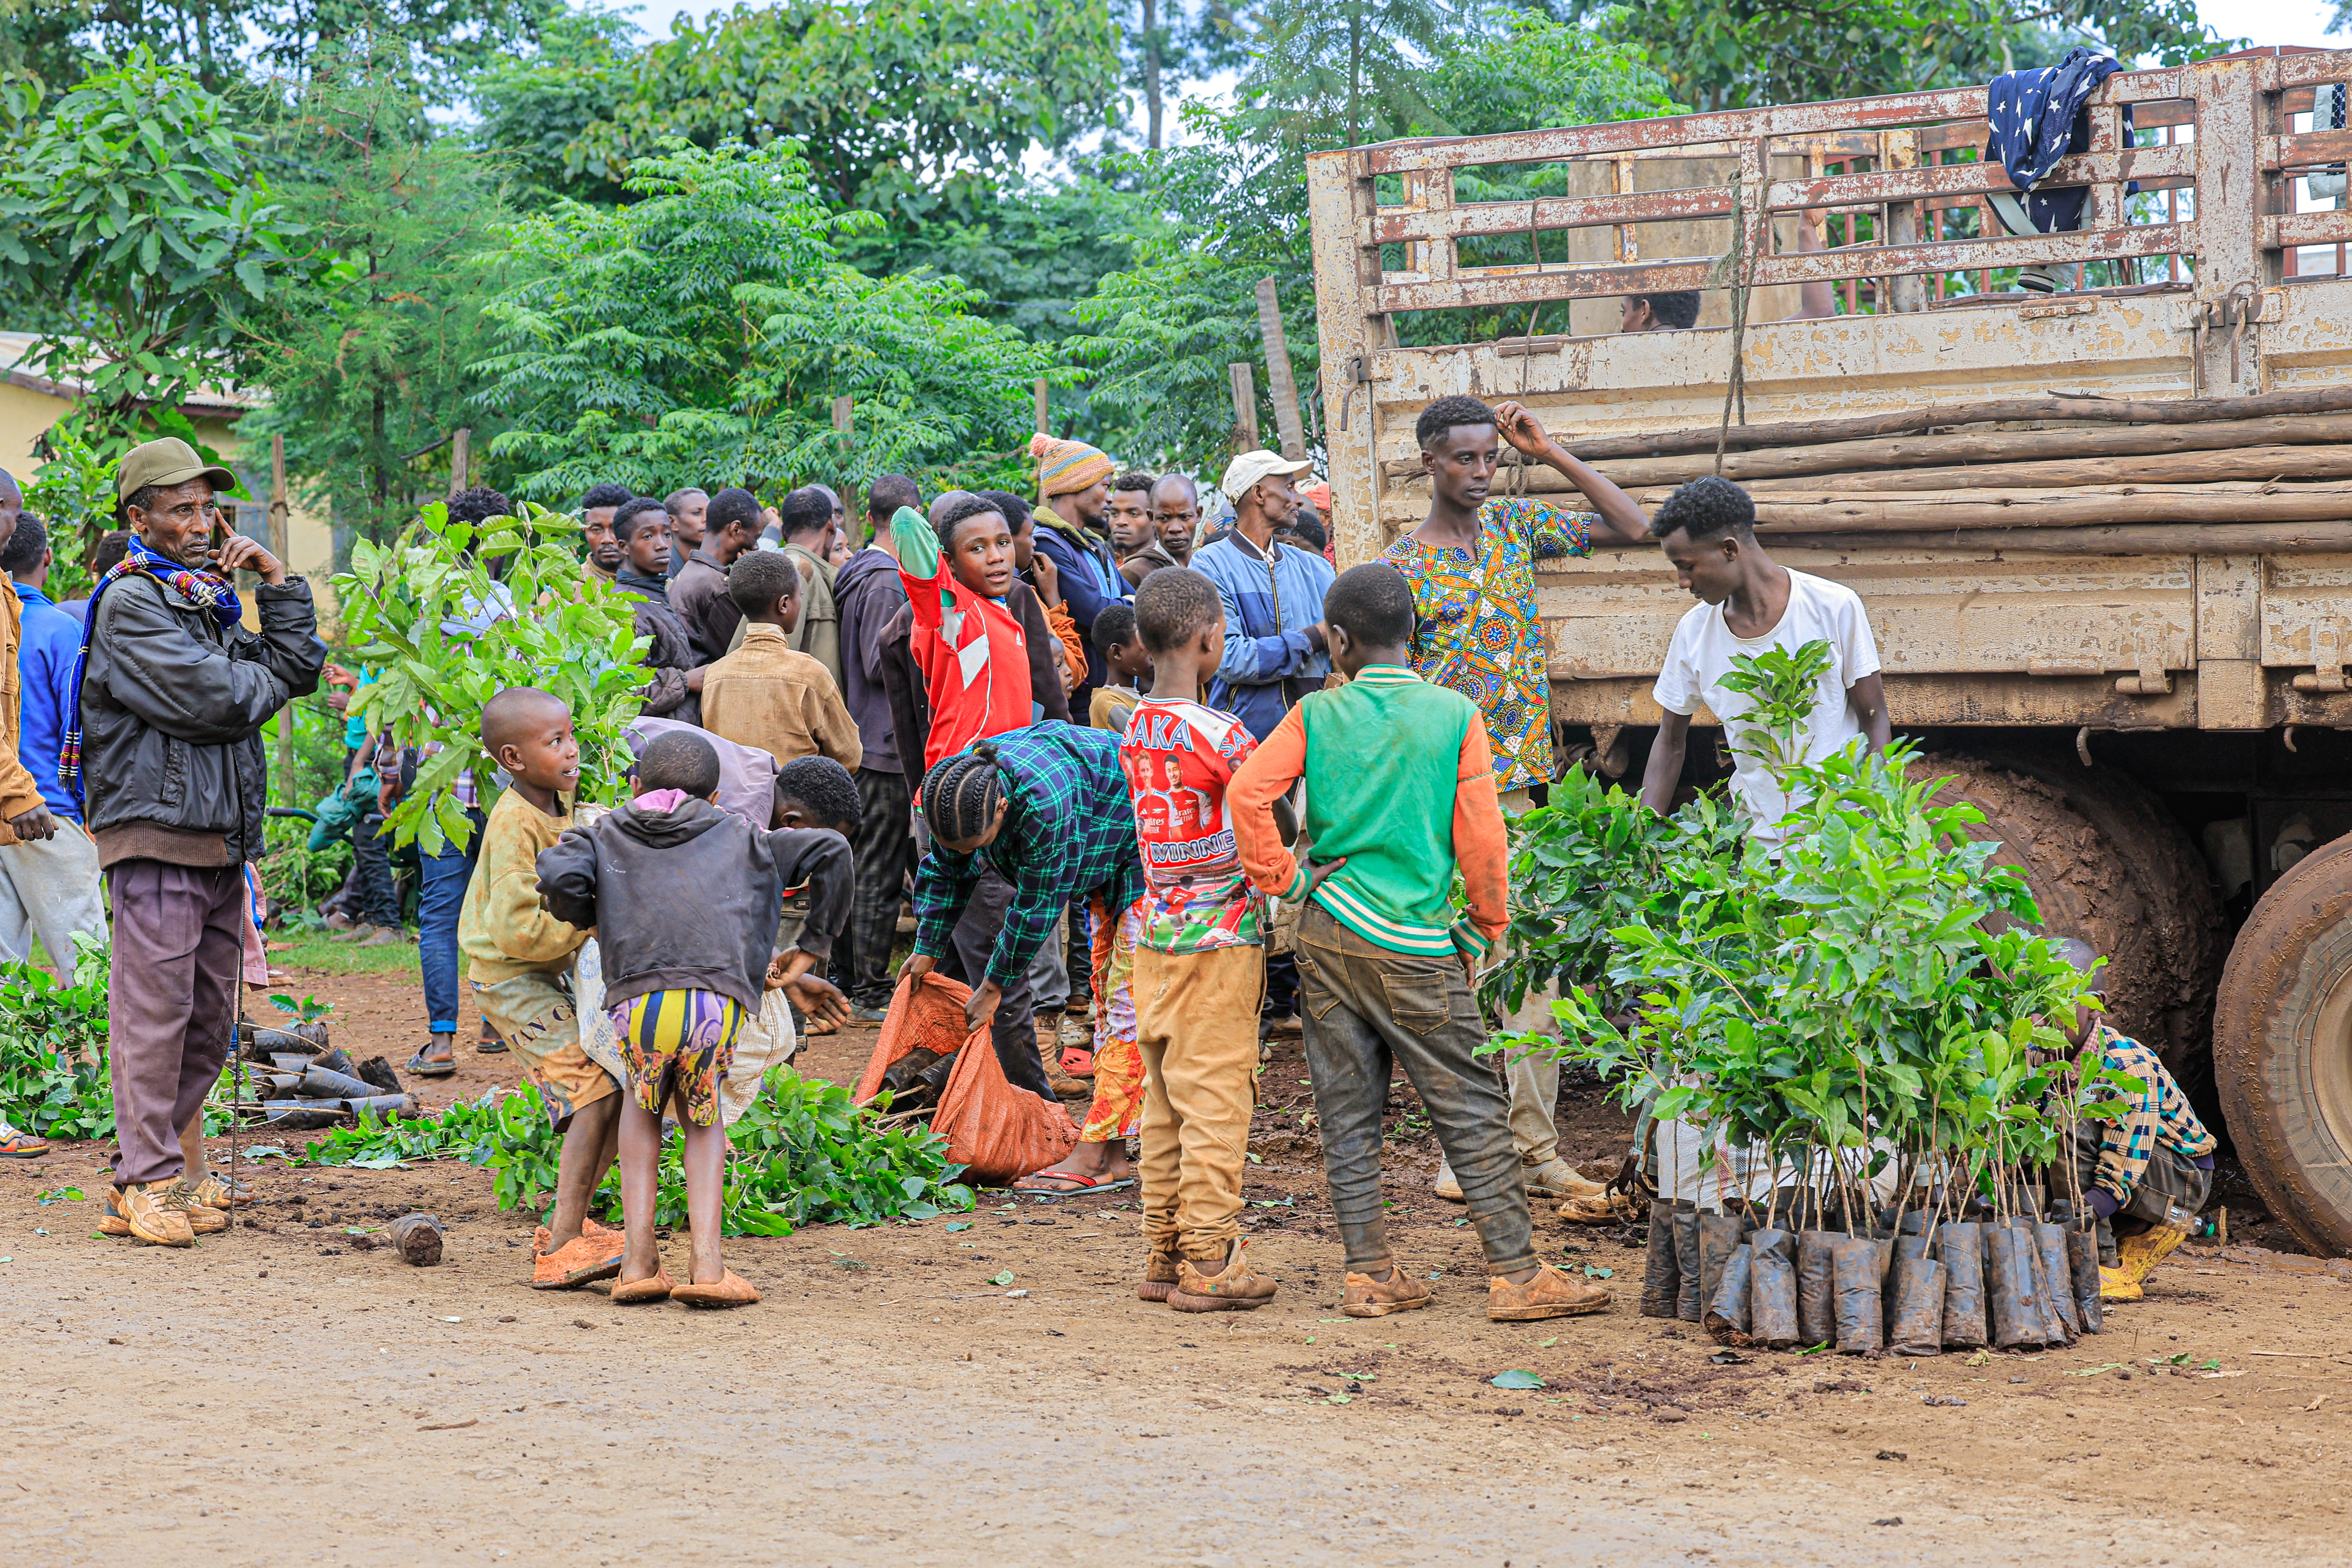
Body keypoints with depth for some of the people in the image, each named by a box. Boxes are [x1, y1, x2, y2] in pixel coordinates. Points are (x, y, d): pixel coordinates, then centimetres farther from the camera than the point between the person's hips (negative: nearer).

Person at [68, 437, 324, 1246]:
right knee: (155, 1010, -8)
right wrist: (264, 680, 3)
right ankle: (148, 1180, -3)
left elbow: (301, 667, 14)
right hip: (156, 829, -8)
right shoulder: (131, 601, -7)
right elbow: (208, 700, -16)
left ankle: (146, 1168, 16)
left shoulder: (212, 600, 20)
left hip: (221, 838, 8)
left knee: (209, 1024, 9)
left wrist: (279, 582, 8)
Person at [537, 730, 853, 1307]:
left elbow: (560, 878, 6)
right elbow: (831, 851, 22)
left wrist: (589, 919, 26)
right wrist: (813, 946, 26)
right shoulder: (740, 837, 29)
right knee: (700, 1113, 25)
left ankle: (639, 1258, 19)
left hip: (638, 999, 0)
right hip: (718, 998, 0)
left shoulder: (606, 833, 26)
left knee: (643, 1104, 29)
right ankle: (707, 1264, 11)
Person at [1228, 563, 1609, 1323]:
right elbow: (1480, 834, -3)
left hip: (1327, 933, 3)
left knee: (1347, 1113, 9)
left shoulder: (1316, 714, 0)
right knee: (1473, 1111, 3)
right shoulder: (1455, 715, -4)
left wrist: (1283, 881, 0)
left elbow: (1248, 792, -11)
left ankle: (1371, 1274, 11)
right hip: (1413, 945, -3)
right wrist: (1487, 925, 10)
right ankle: (1515, 1275, 3)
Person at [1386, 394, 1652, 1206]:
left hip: (1522, 787, 4)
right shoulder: (1401, 568, -3)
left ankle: (1536, 1148, 7)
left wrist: (1551, 453, 1)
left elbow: (1632, 527, 7)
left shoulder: (1515, 522, 10)